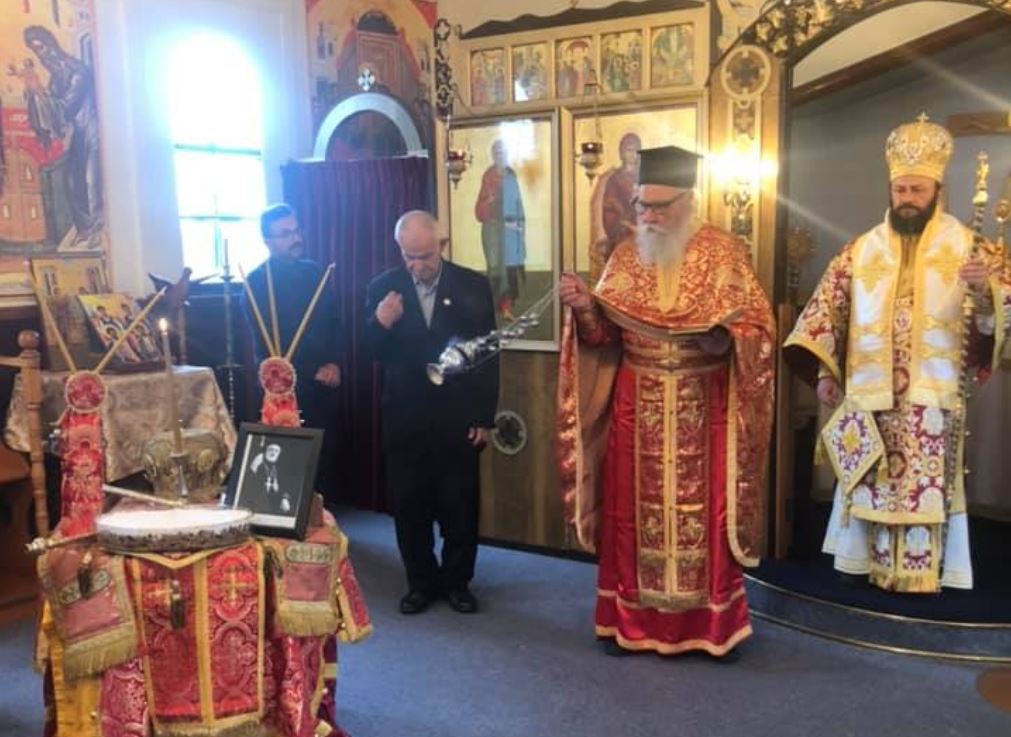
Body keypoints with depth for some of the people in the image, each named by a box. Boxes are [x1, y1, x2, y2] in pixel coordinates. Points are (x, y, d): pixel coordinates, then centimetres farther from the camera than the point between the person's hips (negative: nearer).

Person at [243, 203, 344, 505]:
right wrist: (313, 373, -9)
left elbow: (334, 322, 14)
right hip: (287, 391, -5)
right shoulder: (257, 282, -6)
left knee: (327, 458, 7)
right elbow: (266, 346, -9)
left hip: (325, 386, 5)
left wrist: (335, 362, -3)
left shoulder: (314, 272, 11)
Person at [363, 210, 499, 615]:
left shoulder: (473, 285, -3)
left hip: (458, 417, -1)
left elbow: (487, 353, -1)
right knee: (409, 506, 10)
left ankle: (457, 580, 26)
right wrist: (380, 323, -22)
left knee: (459, 506, 8)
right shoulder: (382, 288, -1)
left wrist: (485, 417, -4)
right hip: (404, 418, 1)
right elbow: (373, 354, 0)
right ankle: (421, 581, 27)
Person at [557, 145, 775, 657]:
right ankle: (629, 618, 20)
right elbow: (604, 334, 4)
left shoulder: (723, 252, -2)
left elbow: (757, 327, -5)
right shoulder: (625, 256, 6)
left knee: (704, 508, 3)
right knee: (632, 507, 7)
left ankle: (714, 622, 18)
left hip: (703, 406, -2)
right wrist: (583, 307, -15)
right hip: (636, 406, 3)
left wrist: (717, 335, -24)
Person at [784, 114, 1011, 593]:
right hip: (870, 393, 2)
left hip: (931, 395, -2)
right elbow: (829, 307, 7)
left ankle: (920, 571, 8)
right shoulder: (862, 250, 8)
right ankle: (872, 563, 19)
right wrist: (825, 371, 0)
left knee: (925, 486, -1)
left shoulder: (964, 245, 3)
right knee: (873, 484, 8)